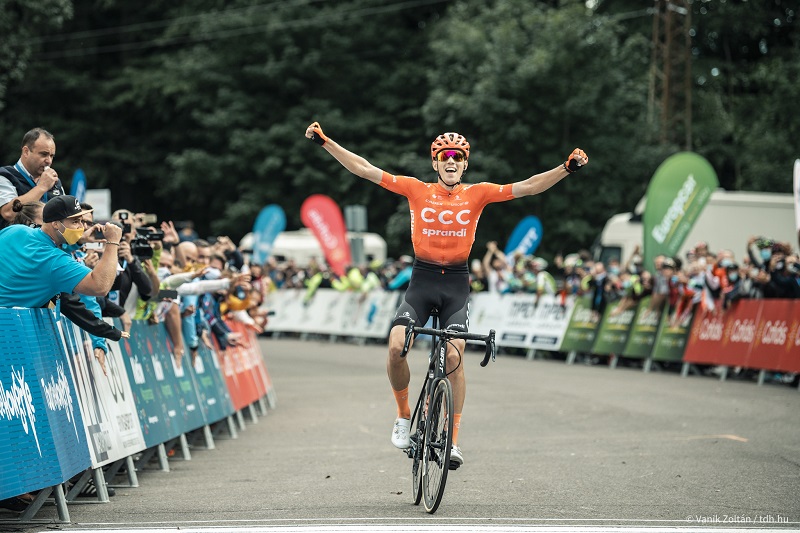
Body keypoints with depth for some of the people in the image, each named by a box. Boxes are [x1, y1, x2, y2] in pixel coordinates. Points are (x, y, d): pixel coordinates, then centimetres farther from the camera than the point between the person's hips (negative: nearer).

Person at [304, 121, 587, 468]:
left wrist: (567, 168, -15)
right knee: (396, 346, -18)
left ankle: (453, 440, -3)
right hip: (421, 280, 0)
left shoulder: (477, 194, 2)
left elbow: (527, 187, -4)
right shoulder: (417, 190, 2)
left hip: (456, 284, 0)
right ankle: (404, 416, 6)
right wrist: (325, 142, -7)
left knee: (454, 357, -12)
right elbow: (364, 170, -1)